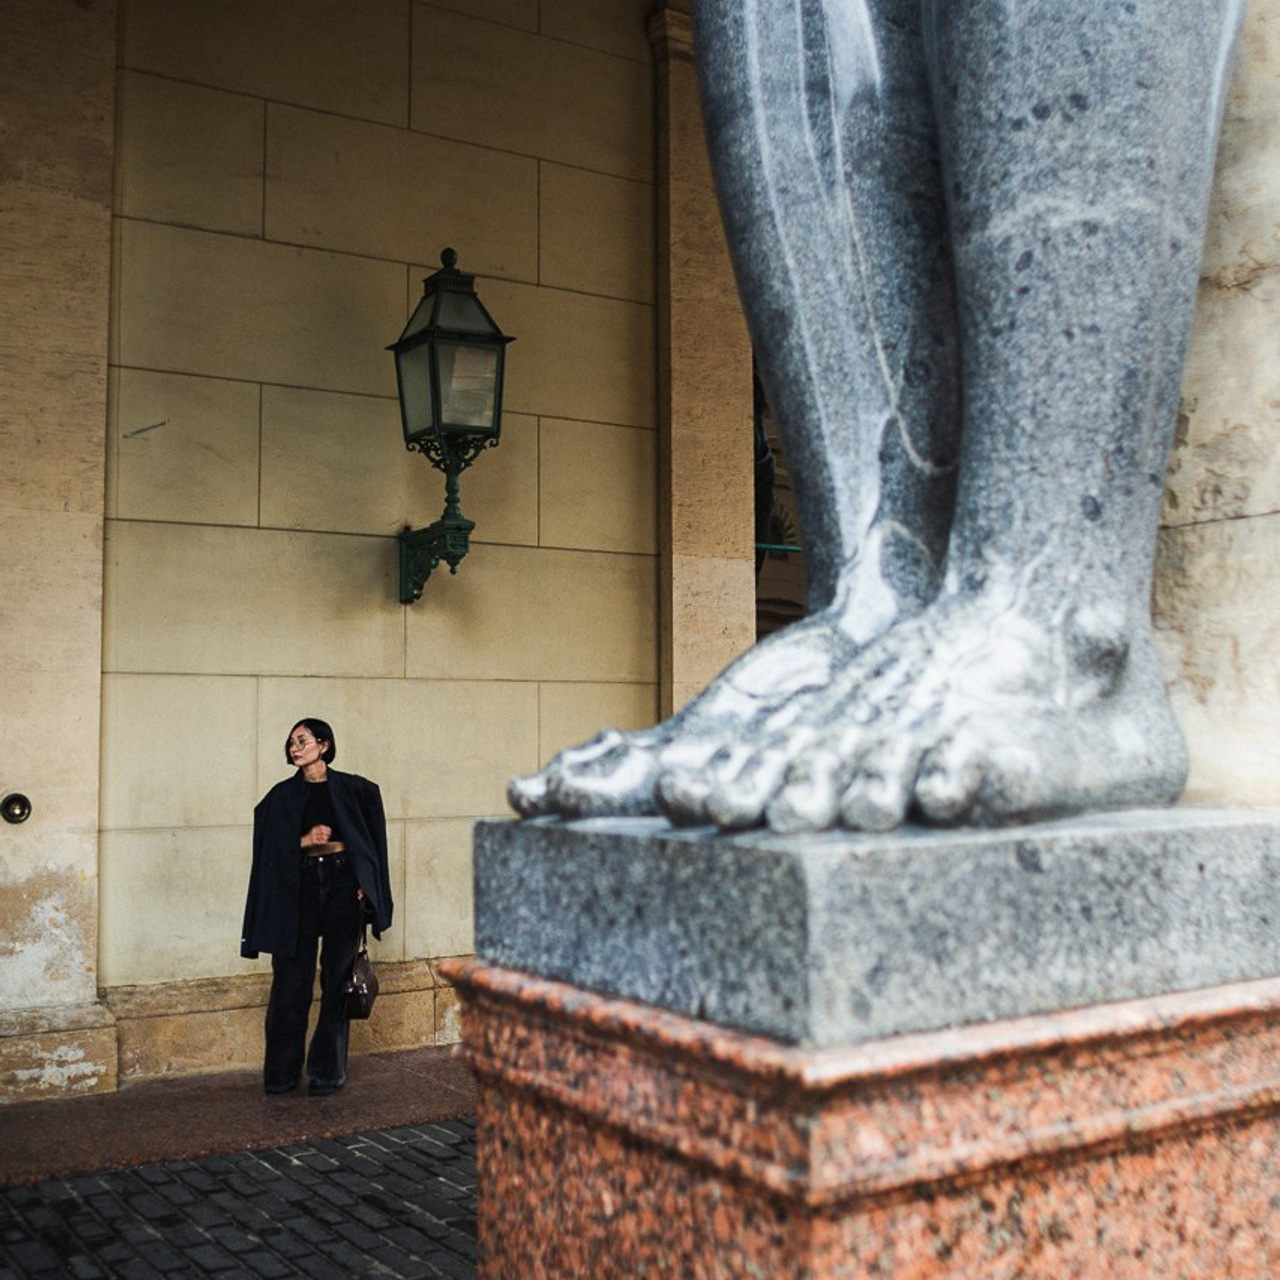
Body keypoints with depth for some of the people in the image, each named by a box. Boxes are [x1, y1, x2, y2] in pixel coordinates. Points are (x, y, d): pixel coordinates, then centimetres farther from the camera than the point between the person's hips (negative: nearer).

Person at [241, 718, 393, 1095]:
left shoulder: (354, 790, 3)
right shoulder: (282, 796, 7)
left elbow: (373, 839, 4)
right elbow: (269, 847, 4)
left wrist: (366, 887, -5)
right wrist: (304, 840, -12)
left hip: (343, 884, -1)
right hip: (298, 886, 1)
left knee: (337, 979, 2)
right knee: (291, 980, 0)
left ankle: (328, 1070, 11)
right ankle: (281, 1073, 10)